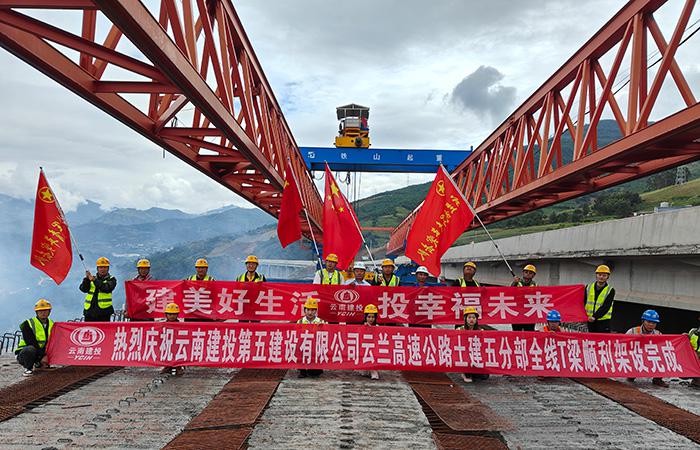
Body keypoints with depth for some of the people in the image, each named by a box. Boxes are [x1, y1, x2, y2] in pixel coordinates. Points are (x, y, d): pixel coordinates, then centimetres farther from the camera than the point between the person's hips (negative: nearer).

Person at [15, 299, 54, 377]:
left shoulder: (52, 324, 4)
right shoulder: (28, 324, -12)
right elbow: (31, 343, -21)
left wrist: (47, 355, -18)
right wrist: (42, 355, -27)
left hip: (42, 351, 6)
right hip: (23, 353, -6)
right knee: (30, 349, -38)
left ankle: (39, 365, 10)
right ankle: (28, 368, -10)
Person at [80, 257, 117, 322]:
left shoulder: (111, 279, 6)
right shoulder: (92, 278, 16)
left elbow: (107, 288, -14)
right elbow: (83, 289, 3)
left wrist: (94, 280, -20)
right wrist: (87, 279, -13)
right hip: (89, 310, 3)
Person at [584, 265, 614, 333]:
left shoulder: (610, 290, -4)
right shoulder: (588, 288, 7)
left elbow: (605, 307, -14)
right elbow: (584, 302, 12)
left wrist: (595, 317, -24)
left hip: (603, 321, -4)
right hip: (590, 320, 4)